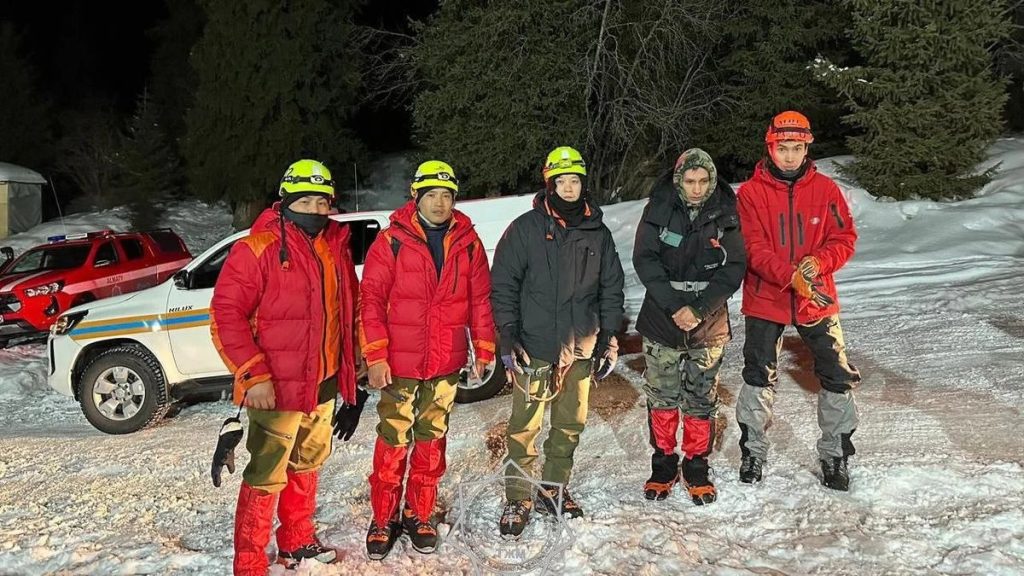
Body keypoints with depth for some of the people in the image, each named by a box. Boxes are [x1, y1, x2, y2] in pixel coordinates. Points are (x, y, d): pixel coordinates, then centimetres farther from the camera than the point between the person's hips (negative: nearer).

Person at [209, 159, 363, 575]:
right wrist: (253, 376, -21)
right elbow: (225, 315, -16)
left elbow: (347, 311, 17)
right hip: (276, 388, -7)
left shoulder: (336, 248, 8)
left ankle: (297, 542, 40)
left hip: (323, 384, 7)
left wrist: (350, 370, 15)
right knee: (266, 478, -1)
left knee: (307, 466, 21)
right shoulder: (258, 248, -13)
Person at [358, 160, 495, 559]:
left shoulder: (467, 242, 4)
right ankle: (383, 519, 19)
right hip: (399, 362, -3)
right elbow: (371, 299, -7)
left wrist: (484, 350, 6)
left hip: (446, 363, 3)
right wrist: (375, 357, -12)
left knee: (432, 440, 12)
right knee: (393, 442, 2)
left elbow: (481, 298, 8)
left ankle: (419, 515, 28)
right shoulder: (392, 240, -5)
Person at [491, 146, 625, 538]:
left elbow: (611, 288, 13)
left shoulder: (598, 233, 8)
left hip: (579, 348, 3)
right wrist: (508, 337, -8)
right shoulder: (525, 229, -1)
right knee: (525, 426, -1)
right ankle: (518, 498, 12)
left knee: (570, 424, 12)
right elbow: (503, 285, -2)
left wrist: (608, 339, 7)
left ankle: (554, 489, 29)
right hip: (534, 346, -3)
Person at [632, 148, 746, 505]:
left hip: (709, 325, 0)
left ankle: (697, 467, 24)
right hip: (662, 320, 0)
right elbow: (645, 261, -9)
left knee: (702, 400, 7)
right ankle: (663, 464, 25)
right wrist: (674, 306, -18)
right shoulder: (659, 210, -5)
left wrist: (699, 309, -17)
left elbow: (734, 268, -7)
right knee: (661, 397, 8)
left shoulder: (725, 215, -4)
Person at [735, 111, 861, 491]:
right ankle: (753, 450, 25)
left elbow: (845, 239, 0)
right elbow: (754, 250, -13)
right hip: (765, 299, -1)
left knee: (838, 376, 4)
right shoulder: (751, 192, -6)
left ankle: (835, 453, 22)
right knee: (759, 376, 8)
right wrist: (792, 277, -26)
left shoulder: (825, 189, 0)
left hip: (818, 299, 2)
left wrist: (817, 262, -20)